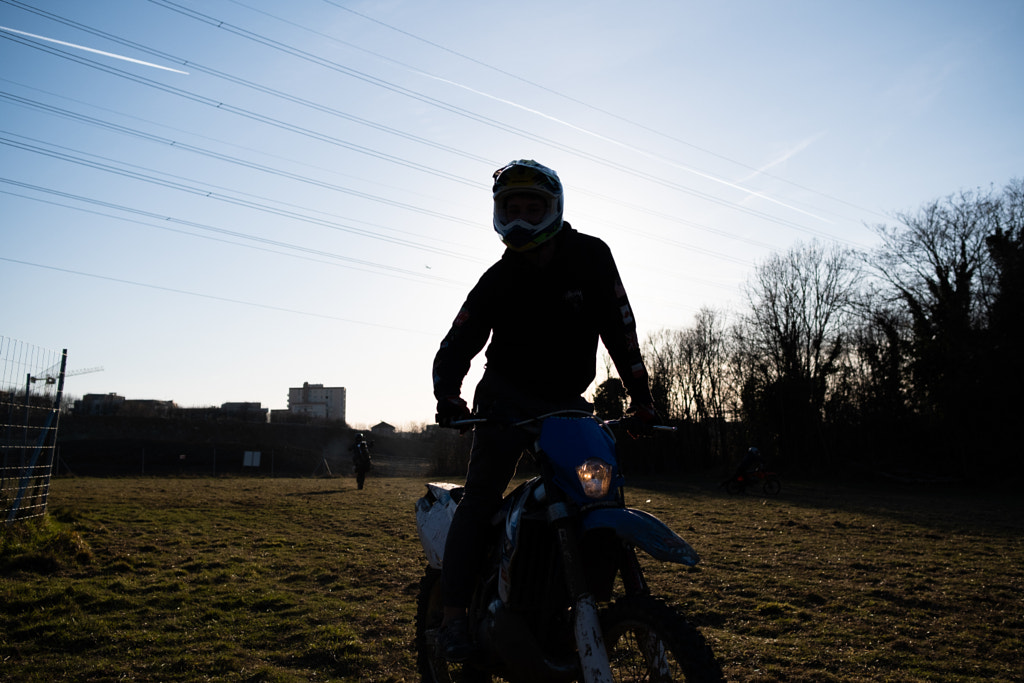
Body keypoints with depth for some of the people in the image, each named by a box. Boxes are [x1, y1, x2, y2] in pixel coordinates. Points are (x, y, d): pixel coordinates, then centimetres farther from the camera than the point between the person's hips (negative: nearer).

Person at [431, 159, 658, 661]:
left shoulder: (589, 256, -4)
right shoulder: (498, 280, -4)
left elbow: (618, 327, -4)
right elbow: (458, 343, -9)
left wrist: (640, 393, -10)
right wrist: (447, 394, -29)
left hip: (566, 402, 2)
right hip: (506, 398, -1)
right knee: (480, 498, -10)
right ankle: (453, 617, -9)